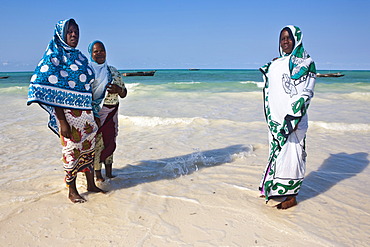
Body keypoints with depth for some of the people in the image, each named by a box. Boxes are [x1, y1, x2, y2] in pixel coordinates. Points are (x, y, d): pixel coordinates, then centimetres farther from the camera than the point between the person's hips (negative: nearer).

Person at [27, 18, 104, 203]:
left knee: (89, 148, 13)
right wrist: (62, 122, -19)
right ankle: (72, 191, 18)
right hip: (68, 113, -7)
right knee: (72, 150, 2)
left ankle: (91, 184, 28)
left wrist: (92, 115, 16)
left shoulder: (80, 57, 13)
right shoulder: (54, 56, -8)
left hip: (86, 112, 7)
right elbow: (53, 92, -14)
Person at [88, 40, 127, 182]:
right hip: (94, 112, -4)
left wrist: (118, 90, -11)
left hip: (111, 113, 5)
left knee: (110, 143, 10)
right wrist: (93, 116, -17)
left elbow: (124, 94, 13)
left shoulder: (113, 71, 11)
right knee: (97, 143, -3)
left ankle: (109, 173, 22)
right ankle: (98, 174, 11)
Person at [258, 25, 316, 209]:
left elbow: (306, 93, -11)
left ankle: (291, 196, 10)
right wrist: (270, 118, 13)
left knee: (291, 153, -2)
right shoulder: (275, 64, 14)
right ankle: (272, 189, 24)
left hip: (293, 118, -6)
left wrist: (293, 118, -18)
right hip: (276, 118, 6)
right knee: (277, 151, 12)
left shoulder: (306, 63, -4)